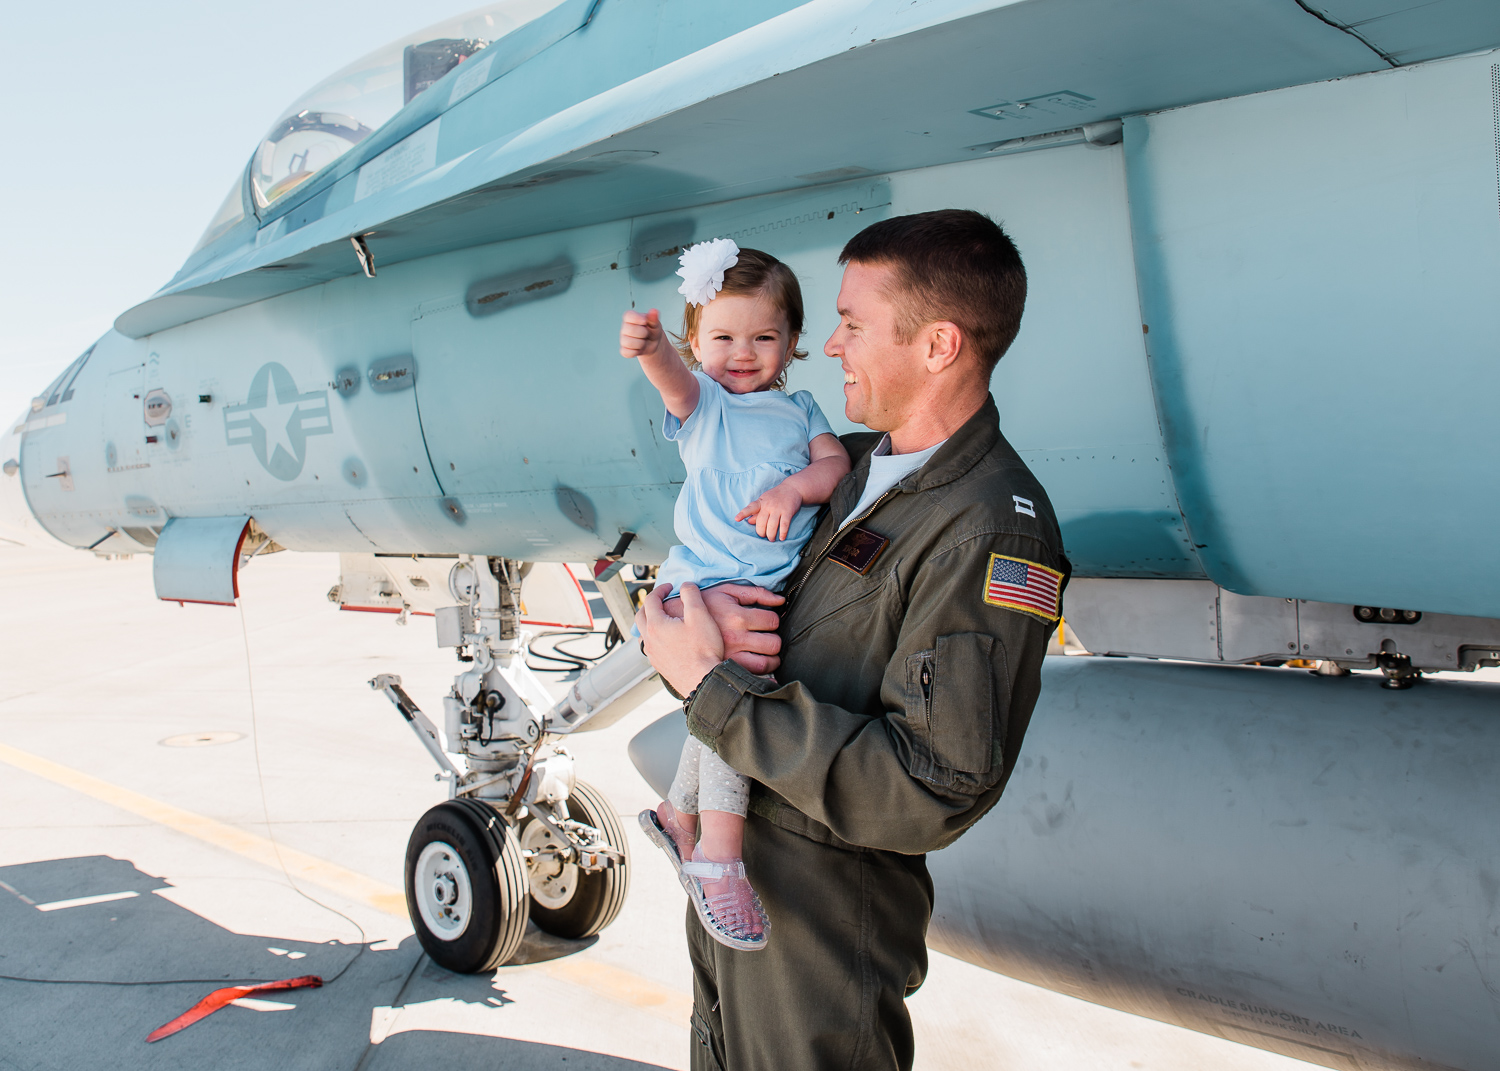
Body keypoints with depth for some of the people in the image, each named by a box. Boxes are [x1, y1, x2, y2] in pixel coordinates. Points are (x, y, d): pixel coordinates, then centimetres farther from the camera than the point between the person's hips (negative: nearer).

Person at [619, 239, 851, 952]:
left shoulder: (799, 410, 19)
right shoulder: (701, 401, 6)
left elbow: (837, 463, 5)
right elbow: (675, 379, -17)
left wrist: (795, 487, -16)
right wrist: (651, 348, -40)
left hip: (772, 586, 5)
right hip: (704, 578, -5)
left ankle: (679, 814, 36)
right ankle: (719, 857, -17)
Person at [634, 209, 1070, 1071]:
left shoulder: (995, 533, -24)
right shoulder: (862, 459, 3)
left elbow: (932, 791, -29)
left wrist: (714, 687, -26)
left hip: (825, 907, -8)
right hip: (734, 864, 8)